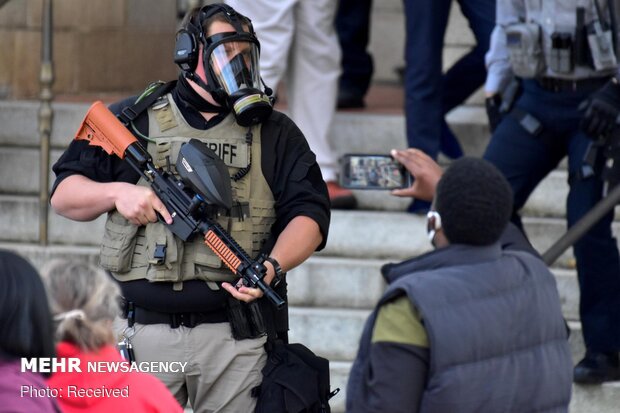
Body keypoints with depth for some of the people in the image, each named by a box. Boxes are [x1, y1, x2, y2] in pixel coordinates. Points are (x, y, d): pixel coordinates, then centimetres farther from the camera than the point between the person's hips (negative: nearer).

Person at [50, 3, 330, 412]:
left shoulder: (275, 132, 11)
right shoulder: (132, 120, 11)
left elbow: (308, 214, 3)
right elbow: (64, 193, 13)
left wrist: (272, 266, -16)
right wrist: (116, 192, -8)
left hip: (235, 335, 0)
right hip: (143, 330, 0)